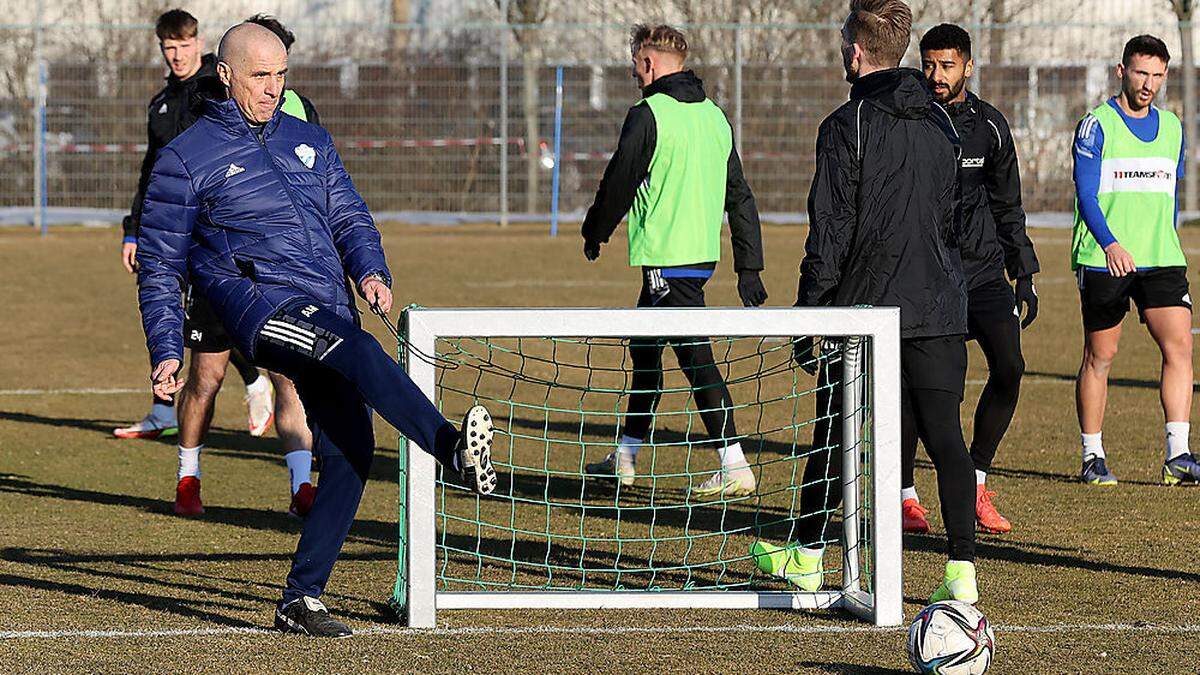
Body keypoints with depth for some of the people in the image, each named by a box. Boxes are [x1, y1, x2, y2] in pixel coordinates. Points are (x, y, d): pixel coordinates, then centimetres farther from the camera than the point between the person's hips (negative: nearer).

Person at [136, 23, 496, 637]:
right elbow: (160, 265, 8)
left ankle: (300, 601, 0)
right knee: (359, 351, -34)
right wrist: (165, 354, -1)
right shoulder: (186, 159, 6)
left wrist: (370, 271, -2)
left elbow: (350, 218, 20)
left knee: (349, 451, -6)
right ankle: (455, 450, -52)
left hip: (330, 307, 6)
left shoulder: (310, 142, 21)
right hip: (258, 303, -6)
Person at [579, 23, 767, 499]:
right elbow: (739, 196, 12)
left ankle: (735, 468, -13)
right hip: (703, 254, 9)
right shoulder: (714, 116, 11)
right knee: (644, 349, 20)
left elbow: (618, 184, -7)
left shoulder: (648, 116, -13)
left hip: (666, 258, -9)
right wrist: (749, 268, 15)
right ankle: (626, 458, 30)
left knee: (696, 360, -9)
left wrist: (594, 234, 11)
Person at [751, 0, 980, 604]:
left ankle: (806, 554, 25)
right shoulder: (940, 124, 11)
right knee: (944, 436, -1)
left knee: (833, 434, 11)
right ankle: (961, 570, -10)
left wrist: (807, 313, -5)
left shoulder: (847, 127, -9)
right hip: (940, 309, 5)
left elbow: (830, 231, -11)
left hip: (865, 305, -4)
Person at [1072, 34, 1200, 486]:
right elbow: (1086, 194, -11)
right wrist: (1110, 244, -25)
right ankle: (1093, 458, 11)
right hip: (1103, 261, -4)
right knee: (1100, 356, 2)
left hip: (1162, 261, 4)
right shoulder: (1096, 126, -4)